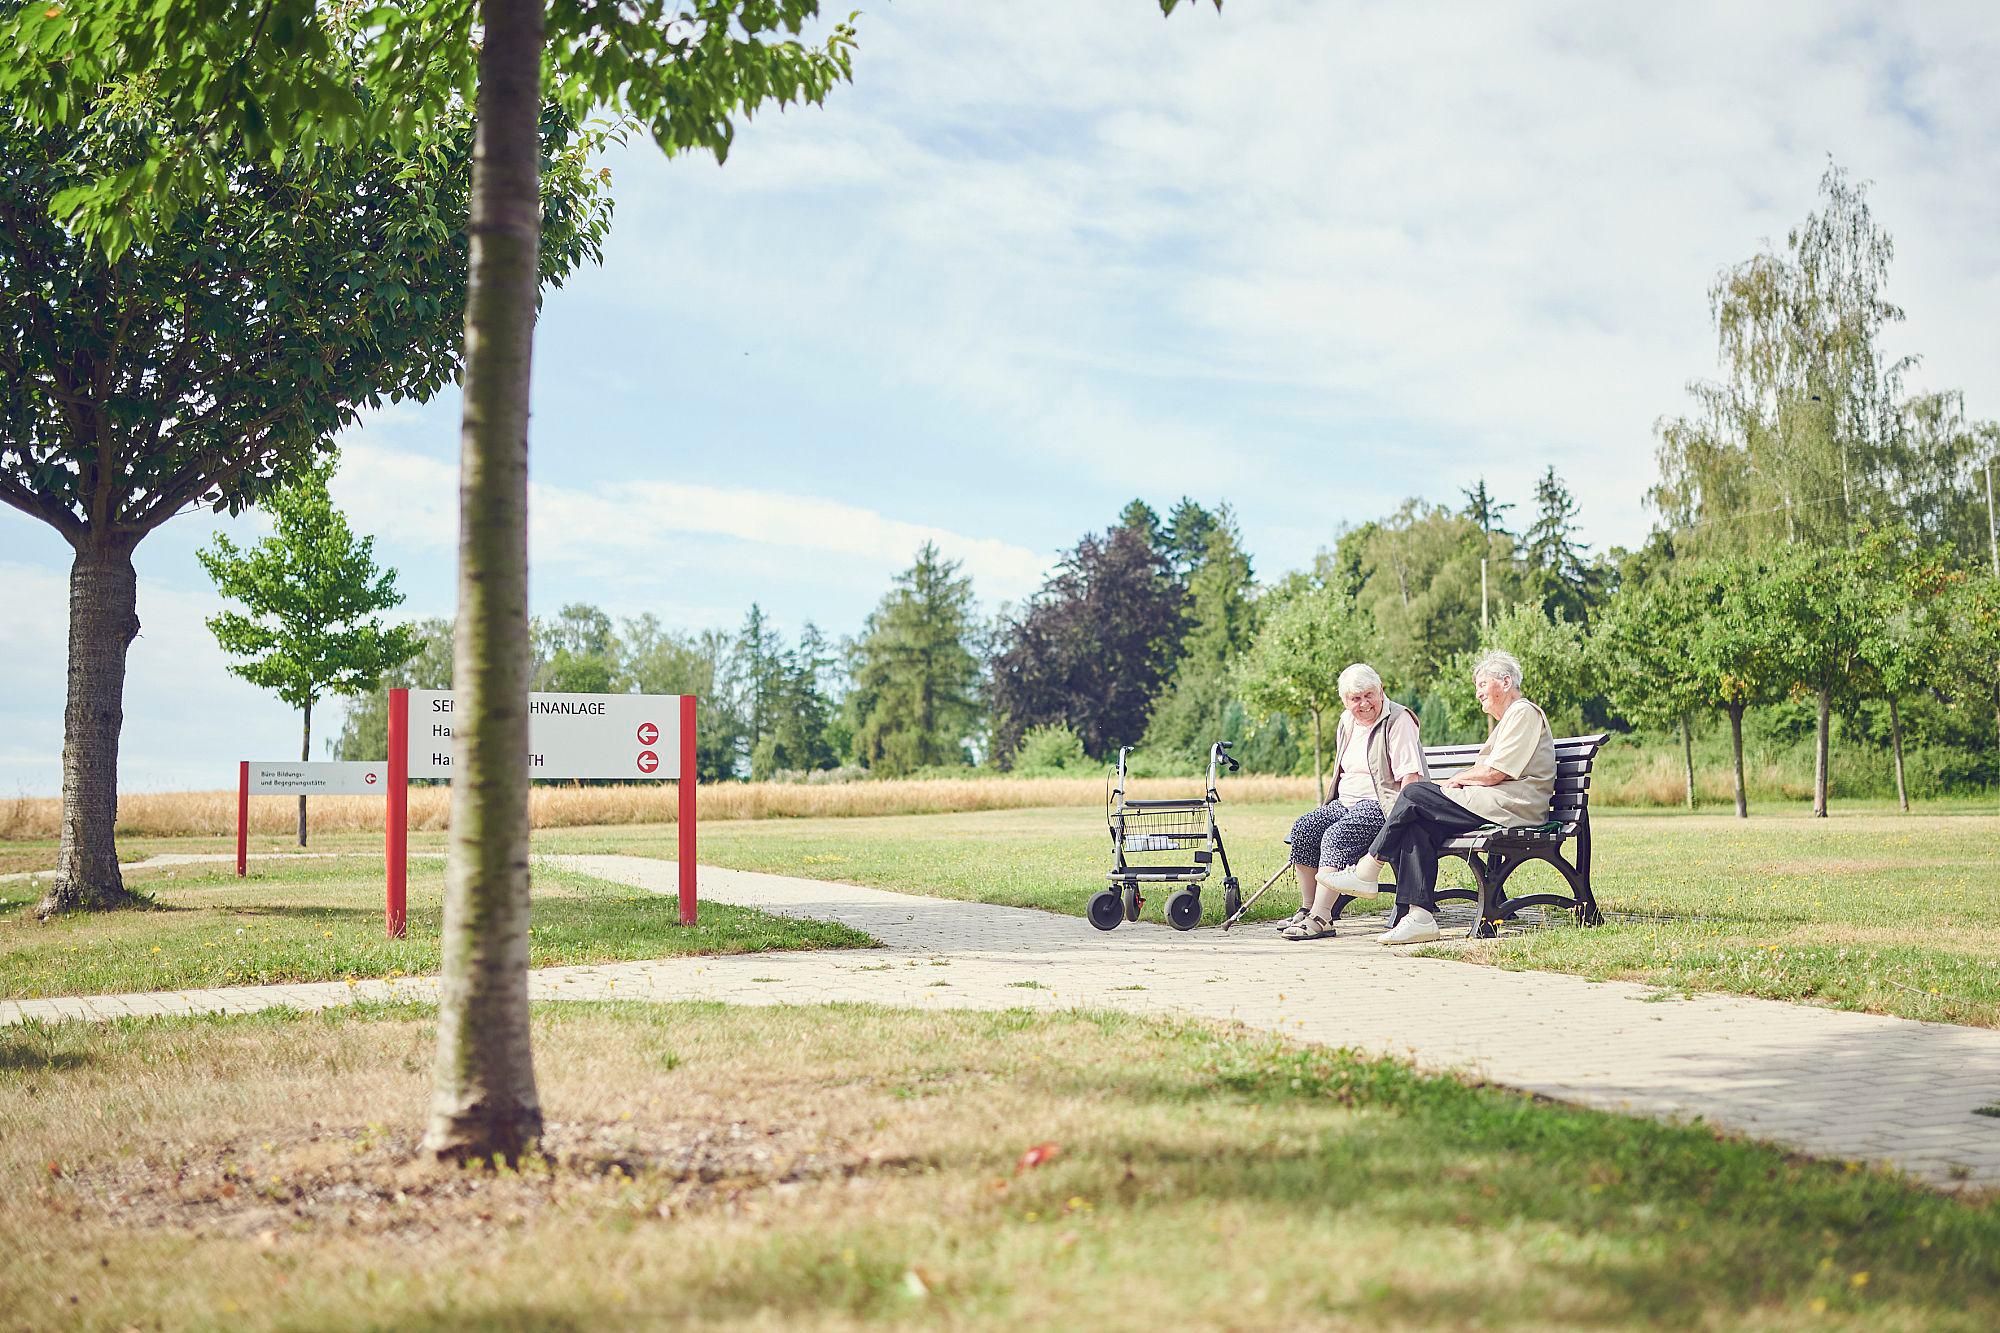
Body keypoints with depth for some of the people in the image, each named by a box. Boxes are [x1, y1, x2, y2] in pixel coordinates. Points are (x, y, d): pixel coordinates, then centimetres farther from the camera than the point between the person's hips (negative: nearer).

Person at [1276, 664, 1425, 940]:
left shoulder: (1398, 720, -9)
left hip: (1382, 803, -8)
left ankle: (1320, 918, -33)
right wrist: (1334, 804, 14)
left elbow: (1410, 775, -17)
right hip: (1347, 803, 8)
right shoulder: (1347, 722, 16)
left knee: (1337, 835, -31)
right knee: (1303, 828, -14)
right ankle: (1307, 909, -9)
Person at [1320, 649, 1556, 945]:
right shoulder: (1506, 721, 30)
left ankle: (1368, 870, -8)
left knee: (1415, 795, -16)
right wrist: (1459, 782, 4)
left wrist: (1456, 779, 2)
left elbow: (1494, 773, -14)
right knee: (1418, 825, -13)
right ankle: (1420, 915, -22)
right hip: (1493, 804, 10)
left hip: (1511, 806, -10)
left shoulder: (1523, 713, -4)